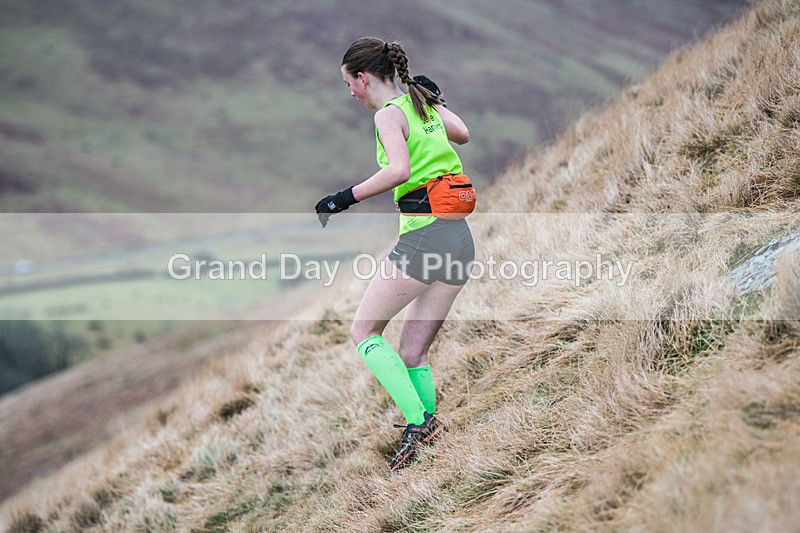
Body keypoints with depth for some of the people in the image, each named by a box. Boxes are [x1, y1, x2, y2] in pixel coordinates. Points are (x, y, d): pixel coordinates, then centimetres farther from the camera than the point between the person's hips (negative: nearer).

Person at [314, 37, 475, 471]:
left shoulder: (389, 113, -7)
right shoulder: (424, 102, 16)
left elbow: (399, 169, -24)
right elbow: (462, 135, 31)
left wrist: (345, 198, -17)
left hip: (423, 236, -8)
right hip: (461, 239, 8)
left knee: (364, 330, 4)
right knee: (412, 353, 13)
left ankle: (417, 422, -9)